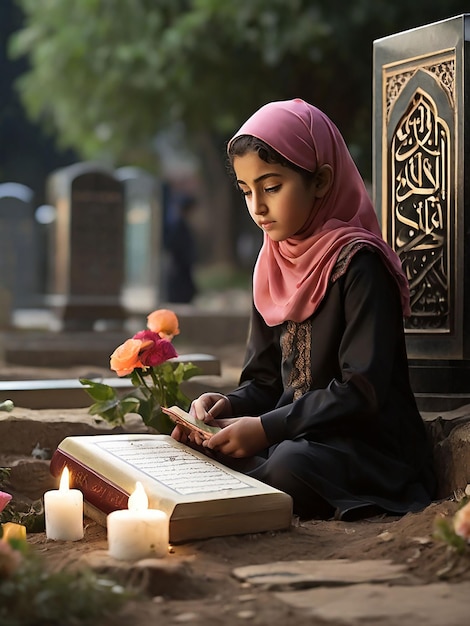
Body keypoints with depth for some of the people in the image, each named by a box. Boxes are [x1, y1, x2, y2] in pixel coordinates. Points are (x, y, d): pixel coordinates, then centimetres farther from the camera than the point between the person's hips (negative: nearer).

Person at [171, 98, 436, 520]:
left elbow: (362, 390, -19)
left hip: (369, 446, -6)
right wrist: (230, 405, -7)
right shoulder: (275, 268, 12)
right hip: (294, 435, 7)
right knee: (202, 453, -16)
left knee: (289, 466, -35)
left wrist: (267, 428, -23)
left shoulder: (357, 264, -12)